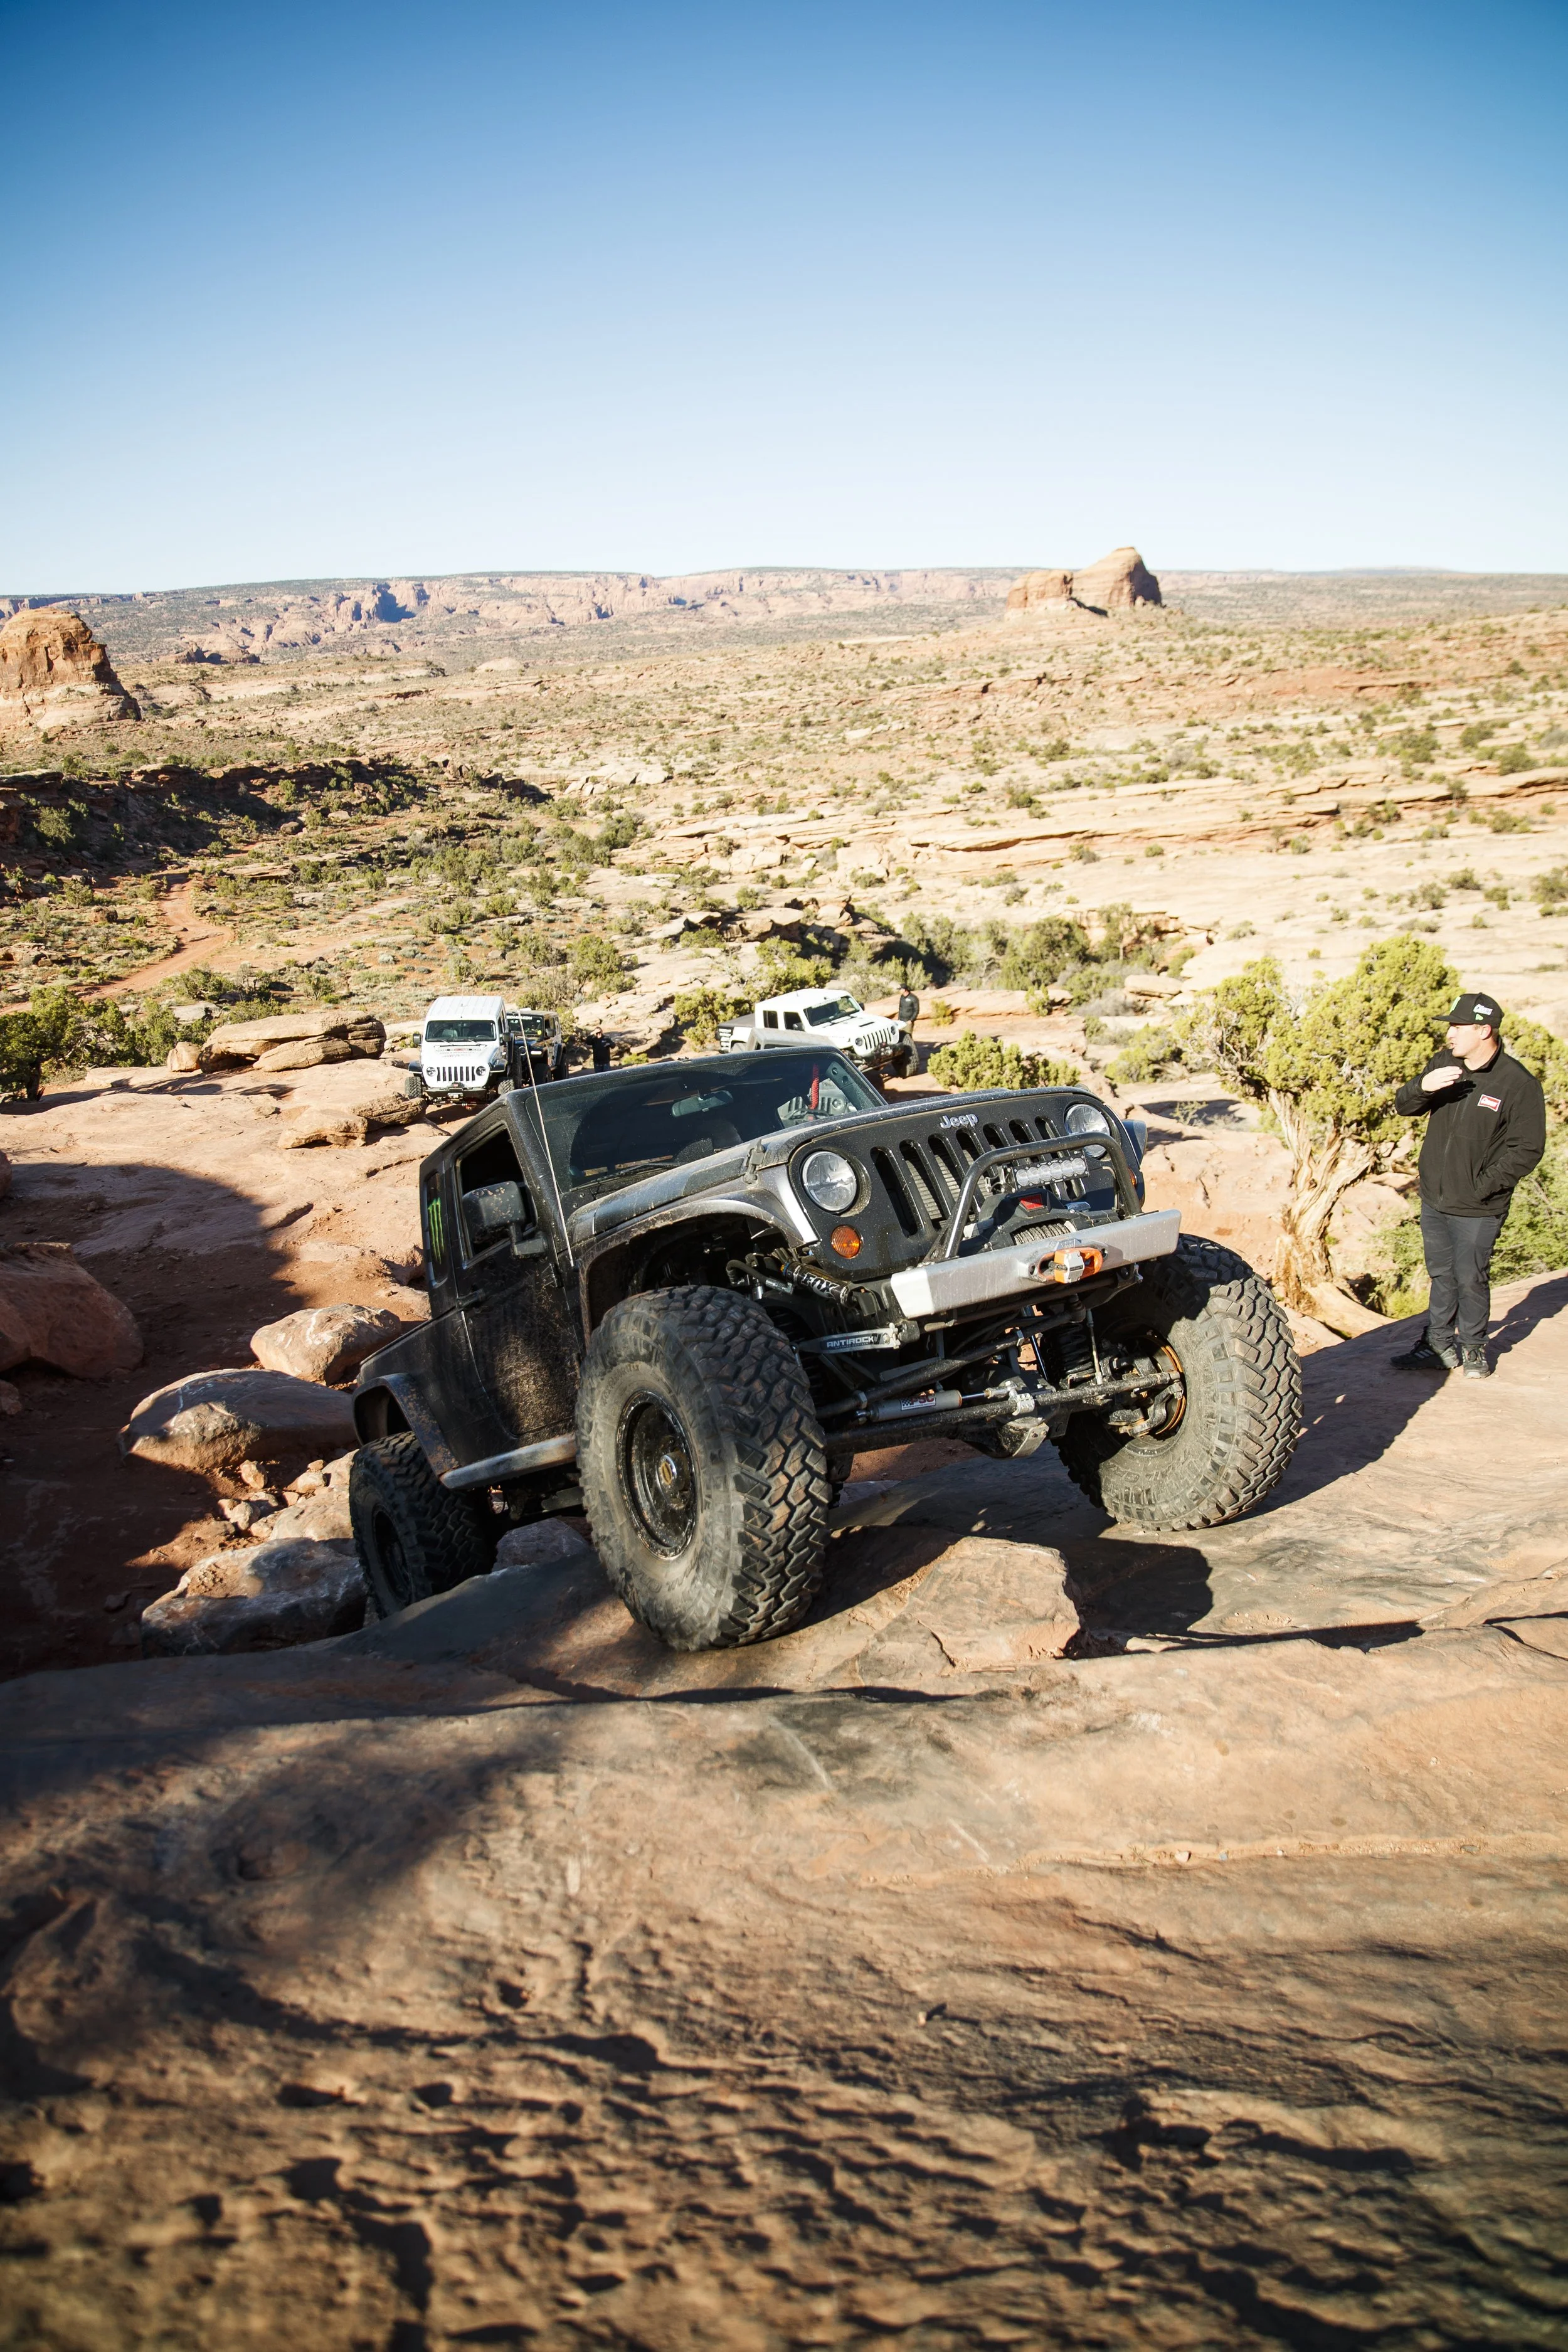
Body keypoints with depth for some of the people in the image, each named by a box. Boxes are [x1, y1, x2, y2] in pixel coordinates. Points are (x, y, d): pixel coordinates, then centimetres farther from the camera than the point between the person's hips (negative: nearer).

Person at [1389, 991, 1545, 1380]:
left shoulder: (1519, 1084, -14)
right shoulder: (1443, 1065, 2)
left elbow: (1526, 1150, -13)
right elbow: (1403, 1106, 2)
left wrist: (1483, 1186, -16)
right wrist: (1422, 1087, -20)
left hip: (1477, 1209, -5)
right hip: (1434, 1199, 5)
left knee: (1471, 1280, 6)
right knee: (1441, 1276, 17)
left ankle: (1473, 1348, 24)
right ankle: (1439, 1345, 28)